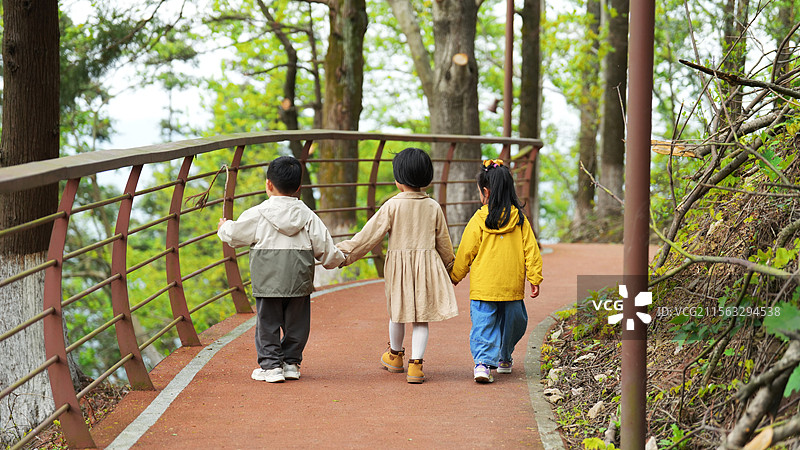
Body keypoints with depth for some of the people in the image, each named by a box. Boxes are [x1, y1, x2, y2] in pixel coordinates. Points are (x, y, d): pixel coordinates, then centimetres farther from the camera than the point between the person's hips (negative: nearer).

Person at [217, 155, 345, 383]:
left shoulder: (258, 214, -4)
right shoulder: (307, 215, 4)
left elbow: (234, 235, 7)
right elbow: (324, 246, 6)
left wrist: (224, 227, 30)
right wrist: (337, 259, 26)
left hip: (268, 280, -3)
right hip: (299, 279, 3)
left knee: (268, 323, 5)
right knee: (296, 323, 13)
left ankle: (270, 365, 4)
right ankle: (291, 363, 18)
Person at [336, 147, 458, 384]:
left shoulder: (392, 205, -10)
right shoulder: (433, 207, 1)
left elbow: (370, 235, -10)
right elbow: (443, 242, 11)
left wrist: (343, 252, -3)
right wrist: (449, 266, 26)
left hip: (398, 263, -1)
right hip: (427, 264, 1)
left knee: (398, 312, 17)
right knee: (421, 317, 5)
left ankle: (395, 356, 37)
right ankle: (415, 364, -1)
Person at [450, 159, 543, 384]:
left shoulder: (479, 219, -7)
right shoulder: (519, 219, 1)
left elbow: (466, 251, 0)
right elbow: (531, 250, 2)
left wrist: (455, 276, 13)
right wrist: (535, 278, 8)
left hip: (483, 286, -3)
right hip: (512, 286, 3)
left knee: (483, 324, -2)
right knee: (511, 323, 19)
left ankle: (483, 362, -18)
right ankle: (504, 359, 33)